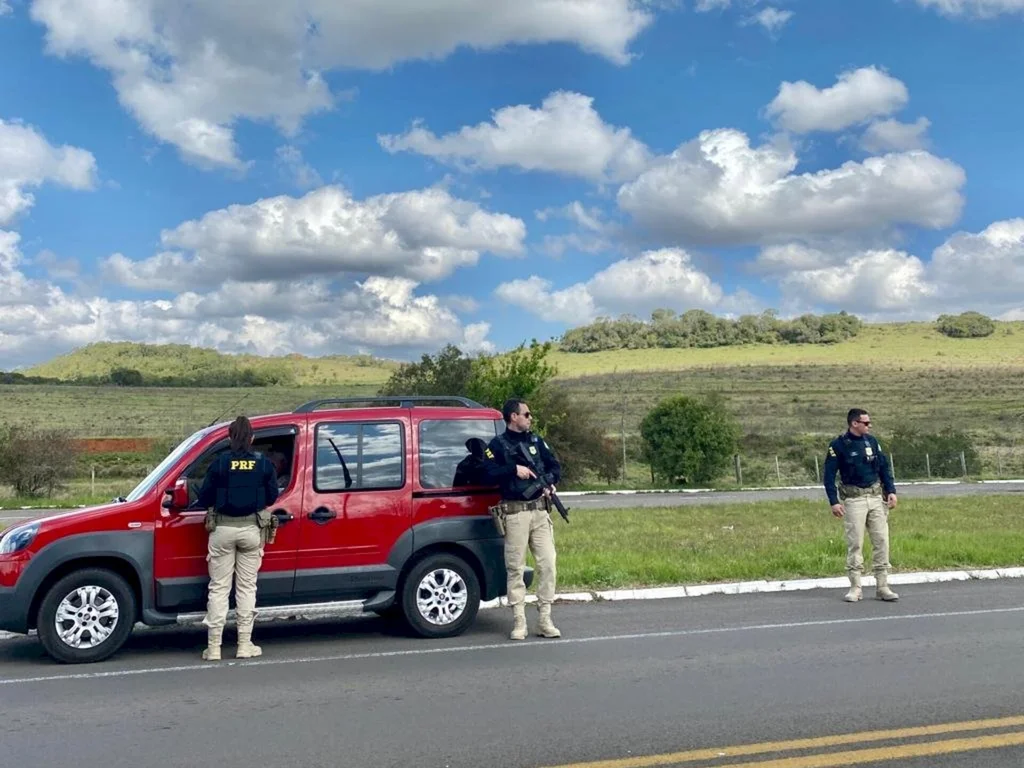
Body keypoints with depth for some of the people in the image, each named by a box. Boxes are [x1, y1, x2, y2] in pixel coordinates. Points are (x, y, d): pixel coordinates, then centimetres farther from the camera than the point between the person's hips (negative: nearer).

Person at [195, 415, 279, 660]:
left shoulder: (220, 463, -8)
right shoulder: (264, 464, -4)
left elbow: (204, 498, -5)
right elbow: (272, 496, 2)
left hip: (223, 528, -1)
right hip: (251, 529, 1)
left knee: (219, 588, 7)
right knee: (246, 587, 10)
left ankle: (213, 647, 7)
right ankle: (245, 645, 12)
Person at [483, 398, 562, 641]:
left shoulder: (536, 441, 15)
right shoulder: (497, 445, 1)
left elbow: (555, 466, 16)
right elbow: (489, 474, -9)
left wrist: (550, 483, -2)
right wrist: (514, 470, -16)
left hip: (540, 511, 4)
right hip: (515, 513, -4)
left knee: (547, 565, 0)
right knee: (515, 568, 0)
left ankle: (545, 620, 8)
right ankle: (519, 622, 7)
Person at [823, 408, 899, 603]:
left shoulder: (872, 441, 8)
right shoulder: (838, 445, -6)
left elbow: (884, 467, 14)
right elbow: (829, 475, -6)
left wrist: (891, 491, 3)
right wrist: (834, 502, -13)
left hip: (876, 497, 4)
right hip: (853, 499, -4)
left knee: (882, 540, 1)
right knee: (854, 543, -1)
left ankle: (882, 586, 7)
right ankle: (855, 588, 7)